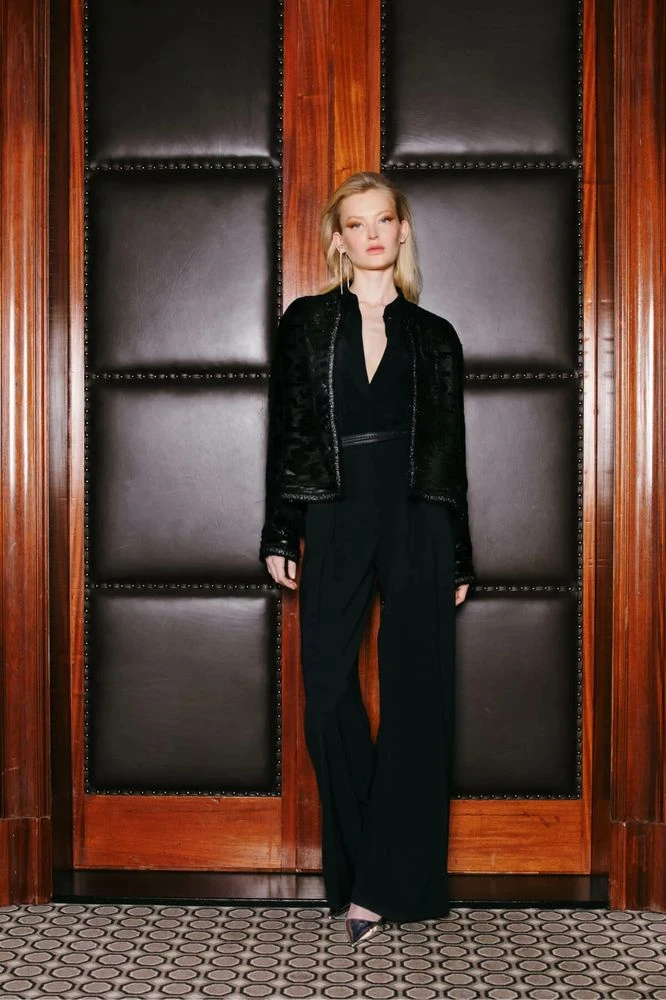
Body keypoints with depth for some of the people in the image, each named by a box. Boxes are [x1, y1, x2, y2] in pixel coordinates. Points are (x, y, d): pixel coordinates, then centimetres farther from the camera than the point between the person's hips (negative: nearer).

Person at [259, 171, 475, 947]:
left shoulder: (434, 336, 10)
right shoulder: (305, 322, 9)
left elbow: (450, 448, 10)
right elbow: (285, 431, 5)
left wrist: (459, 557, 6)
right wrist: (280, 534, -2)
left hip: (417, 523, 0)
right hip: (335, 521, 0)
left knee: (415, 695, -1)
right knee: (328, 695, -2)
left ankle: (383, 883, 9)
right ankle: (363, 873, 14)